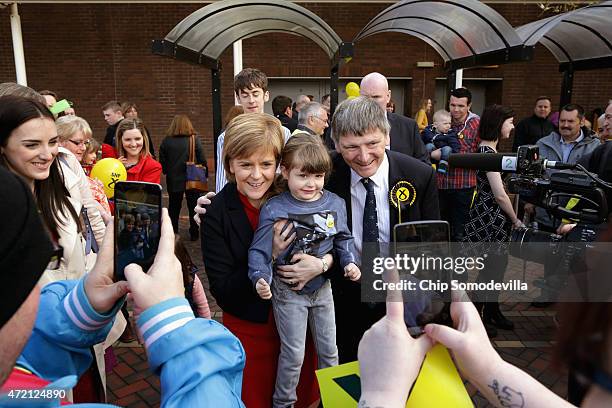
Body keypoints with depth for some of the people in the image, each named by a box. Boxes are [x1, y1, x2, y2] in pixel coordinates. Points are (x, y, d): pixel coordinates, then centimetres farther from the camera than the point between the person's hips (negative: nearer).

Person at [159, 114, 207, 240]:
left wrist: (168, 173, 14)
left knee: (173, 207, 16)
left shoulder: (166, 141, -6)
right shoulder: (194, 140, -10)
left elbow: (162, 163, -3)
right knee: (193, 207, 13)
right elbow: (202, 160, -9)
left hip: (173, 181, 1)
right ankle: (194, 233, 18)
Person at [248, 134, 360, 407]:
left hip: (322, 287, 4)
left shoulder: (335, 204, -6)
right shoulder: (274, 209, -17)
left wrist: (349, 262, -9)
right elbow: (259, 251, -15)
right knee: (293, 354, 7)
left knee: (329, 349, 19)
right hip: (288, 291, -4)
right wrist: (261, 278, -30)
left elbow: (343, 238, 6)